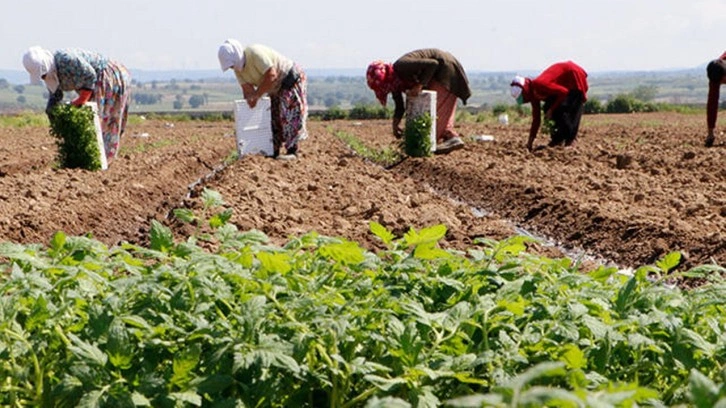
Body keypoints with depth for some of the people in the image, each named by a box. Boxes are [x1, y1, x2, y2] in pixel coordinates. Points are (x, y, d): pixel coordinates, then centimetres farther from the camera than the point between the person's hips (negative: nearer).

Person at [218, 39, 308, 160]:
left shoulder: (255, 53, -30)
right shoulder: (238, 68, -3)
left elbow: (271, 75, -34)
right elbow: (247, 89, -1)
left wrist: (257, 95, -28)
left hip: (292, 79, -9)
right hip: (276, 88, 9)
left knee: (289, 115, -14)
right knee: (274, 117, 6)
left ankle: (293, 151, -12)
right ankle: (274, 151, 11)